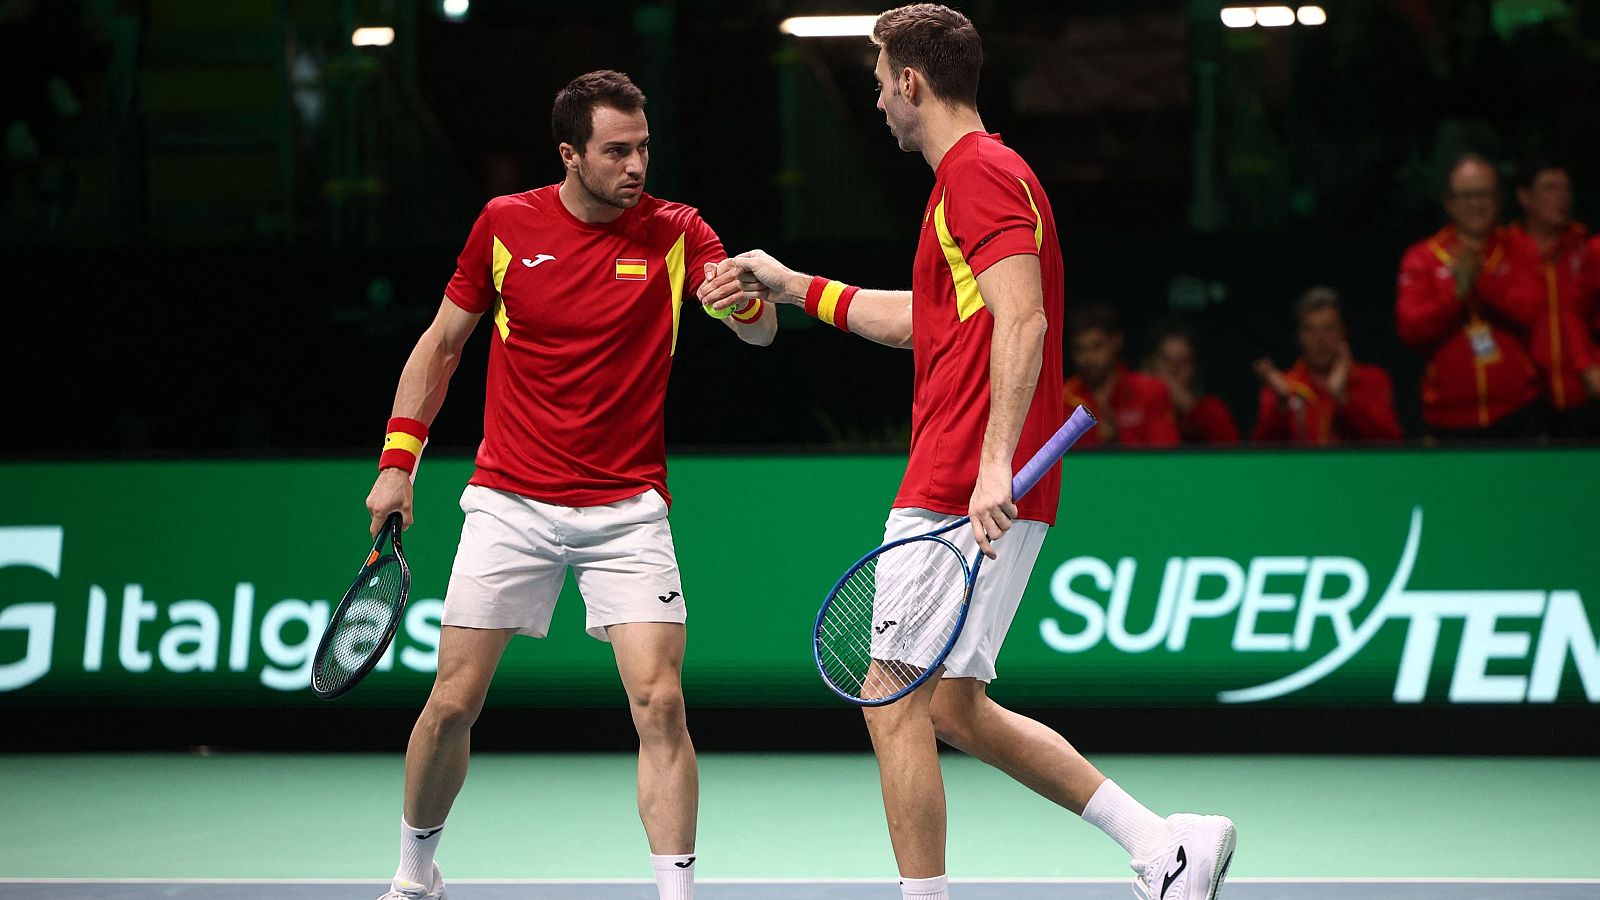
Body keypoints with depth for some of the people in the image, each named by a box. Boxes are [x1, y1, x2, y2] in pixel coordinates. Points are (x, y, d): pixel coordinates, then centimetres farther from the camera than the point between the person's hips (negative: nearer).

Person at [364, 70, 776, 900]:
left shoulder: (675, 232, -4)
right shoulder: (505, 224, -2)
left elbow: (759, 332, -17)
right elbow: (442, 342, 10)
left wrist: (749, 296, -40)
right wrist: (397, 462, 4)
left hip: (627, 510, -1)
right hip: (510, 504, 1)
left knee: (660, 702, -15)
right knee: (452, 703, 4)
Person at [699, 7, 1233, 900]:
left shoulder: (979, 172, -11)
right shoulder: (980, 172, 21)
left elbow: (1020, 319, -23)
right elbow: (930, 319, 35)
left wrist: (996, 463, -31)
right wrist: (795, 286, 39)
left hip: (963, 496, -11)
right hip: (966, 493, 11)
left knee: (895, 702, -6)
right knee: (954, 708, 14)